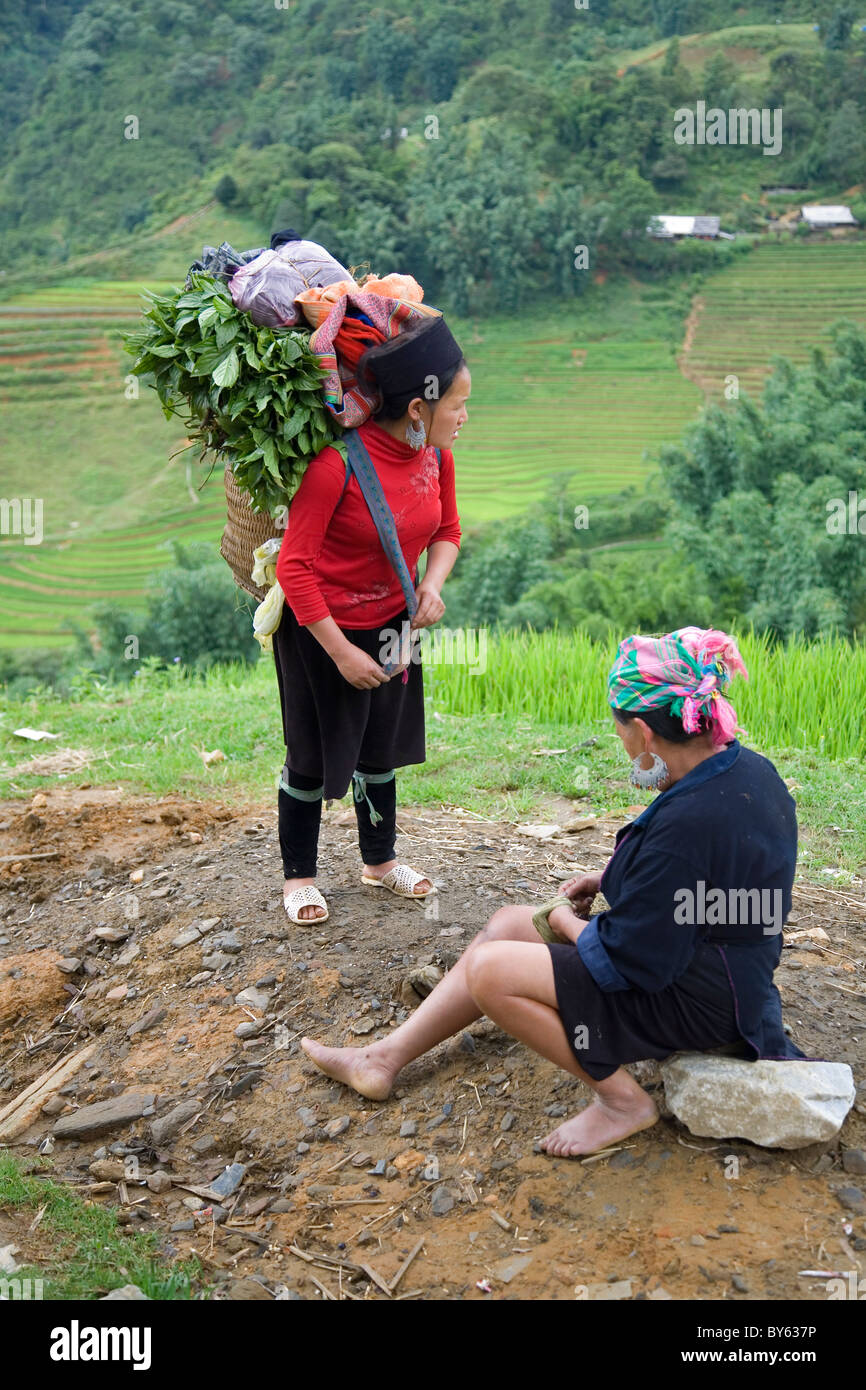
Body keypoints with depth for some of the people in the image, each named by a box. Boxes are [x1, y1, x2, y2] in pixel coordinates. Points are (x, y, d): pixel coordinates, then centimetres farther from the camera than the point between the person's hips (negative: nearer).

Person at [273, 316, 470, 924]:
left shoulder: (436, 452, -8)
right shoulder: (337, 460, -28)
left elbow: (447, 529, 9)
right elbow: (295, 566, -23)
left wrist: (432, 583, -12)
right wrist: (341, 653, -21)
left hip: (392, 622, 6)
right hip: (321, 626, -6)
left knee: (381, 747, 19)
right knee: (314, 756, 7)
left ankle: (380, 860, 39)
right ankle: (299, 875, 28)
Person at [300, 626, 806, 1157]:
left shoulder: (690, 821, -33)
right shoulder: (750, 770, -3)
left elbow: (626, 960, -26)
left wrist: (565, 921, -7)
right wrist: (612, 880, 8)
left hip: (693, 1004, -10)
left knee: (490, 972, -12)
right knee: (507, 923, 11)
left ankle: (623, 1099, 1)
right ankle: (386, 1058, 20)